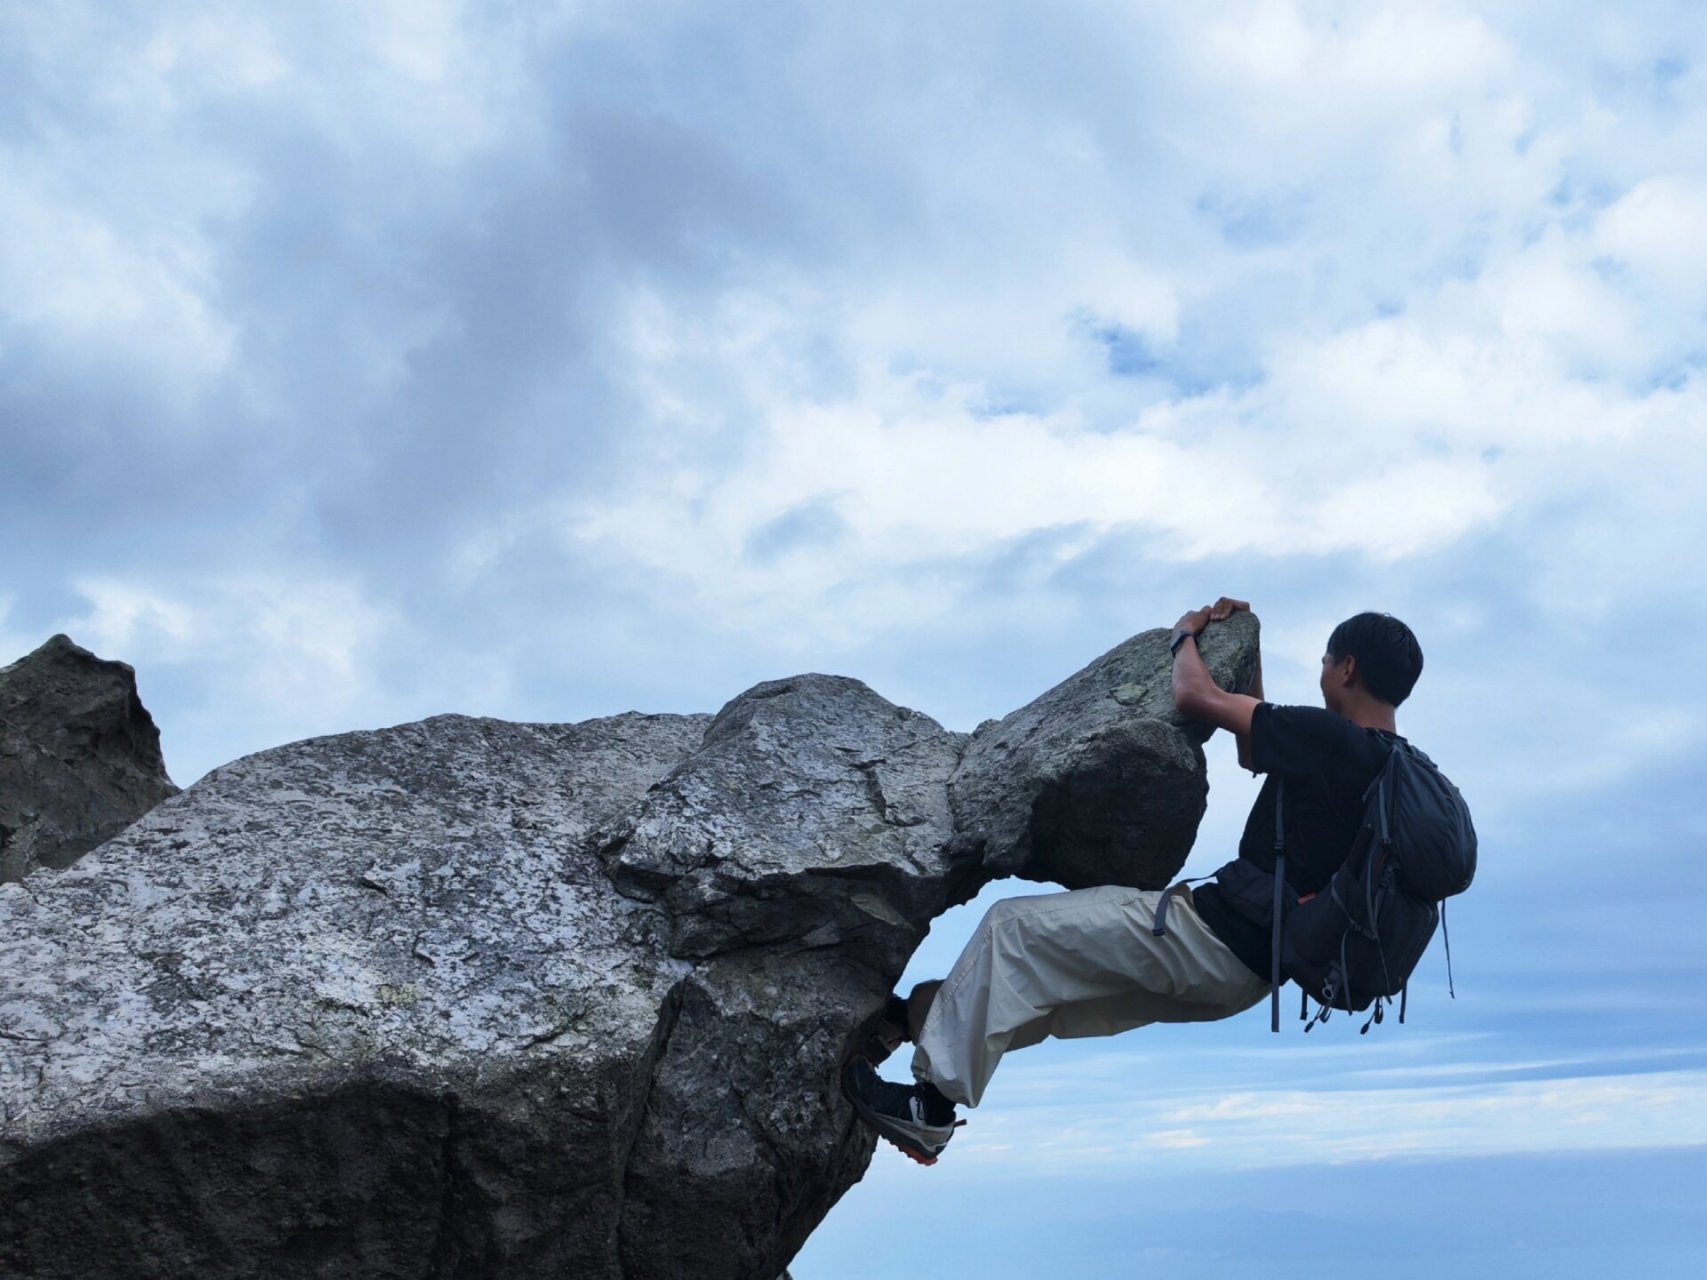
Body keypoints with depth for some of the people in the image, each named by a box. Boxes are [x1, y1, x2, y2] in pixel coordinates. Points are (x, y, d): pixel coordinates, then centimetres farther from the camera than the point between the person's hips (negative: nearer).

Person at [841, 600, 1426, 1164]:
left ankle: (935, 1099, -2)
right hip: (1236, 971, 10)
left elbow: (1195, 696, -13)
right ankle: (915, 1017, 27)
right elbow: (1255, 752, 26)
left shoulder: (1332, 738, -17)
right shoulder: (1383, 765, 13)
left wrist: (1187, 636, 8)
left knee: (1015, 929, -6)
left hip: (1216, 935, -10)